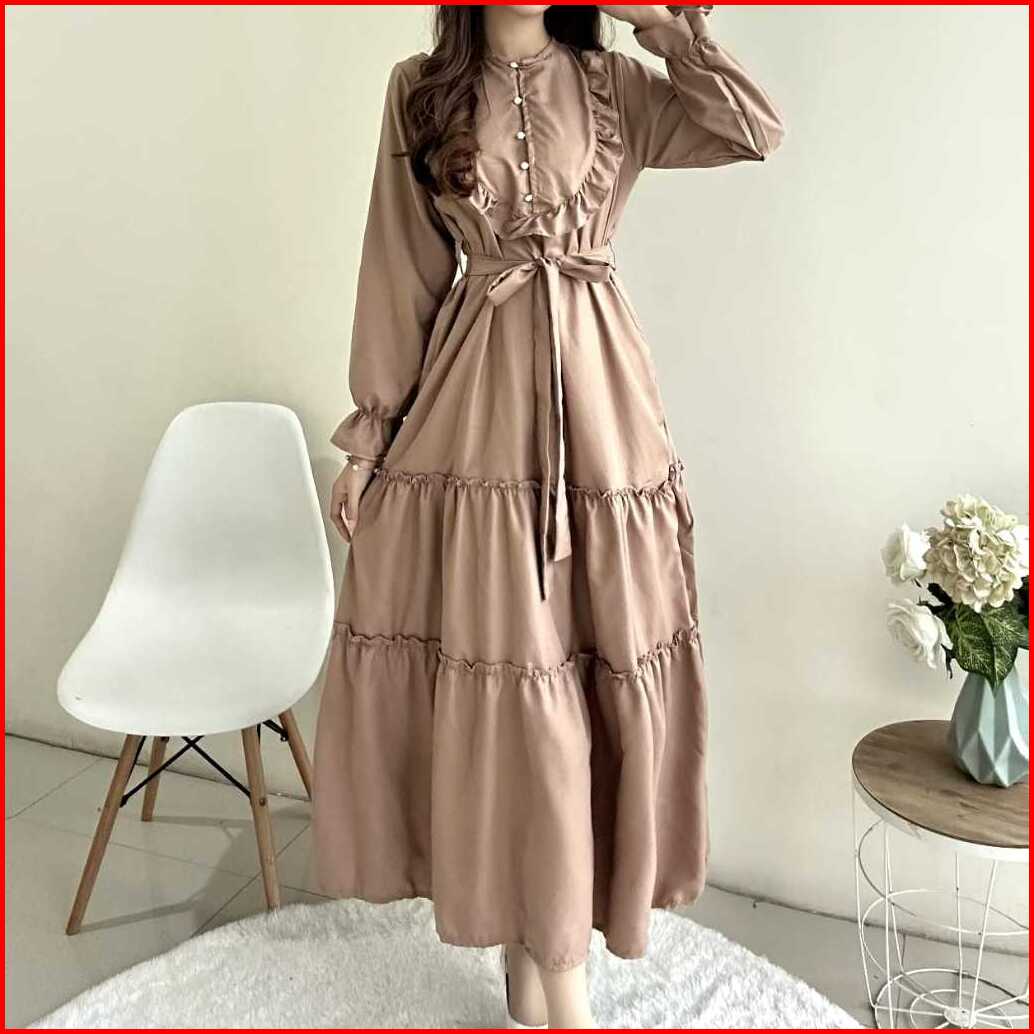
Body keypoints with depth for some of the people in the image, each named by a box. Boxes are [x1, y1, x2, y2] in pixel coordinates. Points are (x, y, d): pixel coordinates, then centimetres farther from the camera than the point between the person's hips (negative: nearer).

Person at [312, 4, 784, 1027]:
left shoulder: (613, 84, 9)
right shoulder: (420, 90, 8)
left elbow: (758, 132, -2)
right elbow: (400, 270, 6)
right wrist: (368, 437, 3)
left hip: (595, 407, 1)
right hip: (471, 413, -1)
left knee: (593, 665, 4)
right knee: (500, 670, 2)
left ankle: (541, 941, 25)